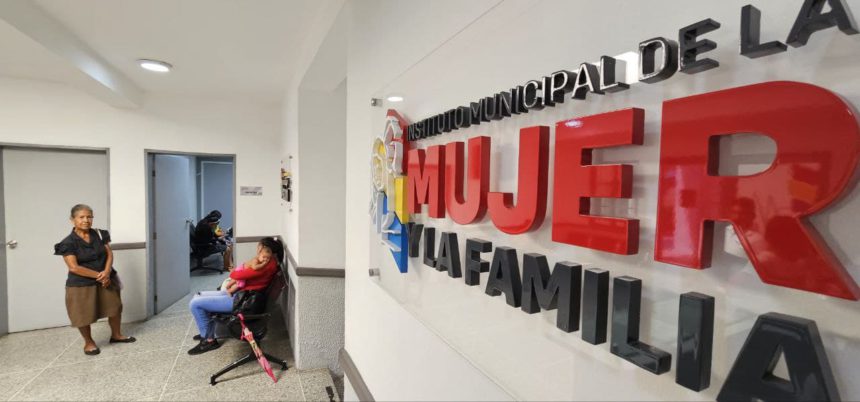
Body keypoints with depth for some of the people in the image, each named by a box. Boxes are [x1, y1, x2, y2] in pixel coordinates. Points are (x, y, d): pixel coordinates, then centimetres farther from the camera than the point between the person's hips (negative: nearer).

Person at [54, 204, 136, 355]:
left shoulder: (99, 234, -1)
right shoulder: (69, 243, -13)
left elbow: (109, 254, -2)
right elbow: (74, 267, -17)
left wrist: (106, 272, -18)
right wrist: (98, 275, -18)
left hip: (105, 280, 4)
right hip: (81, 285, -4)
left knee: (115, 307, 14)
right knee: (84, 315, 7)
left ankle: (116, 335, 34)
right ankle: (88, 342, 30)